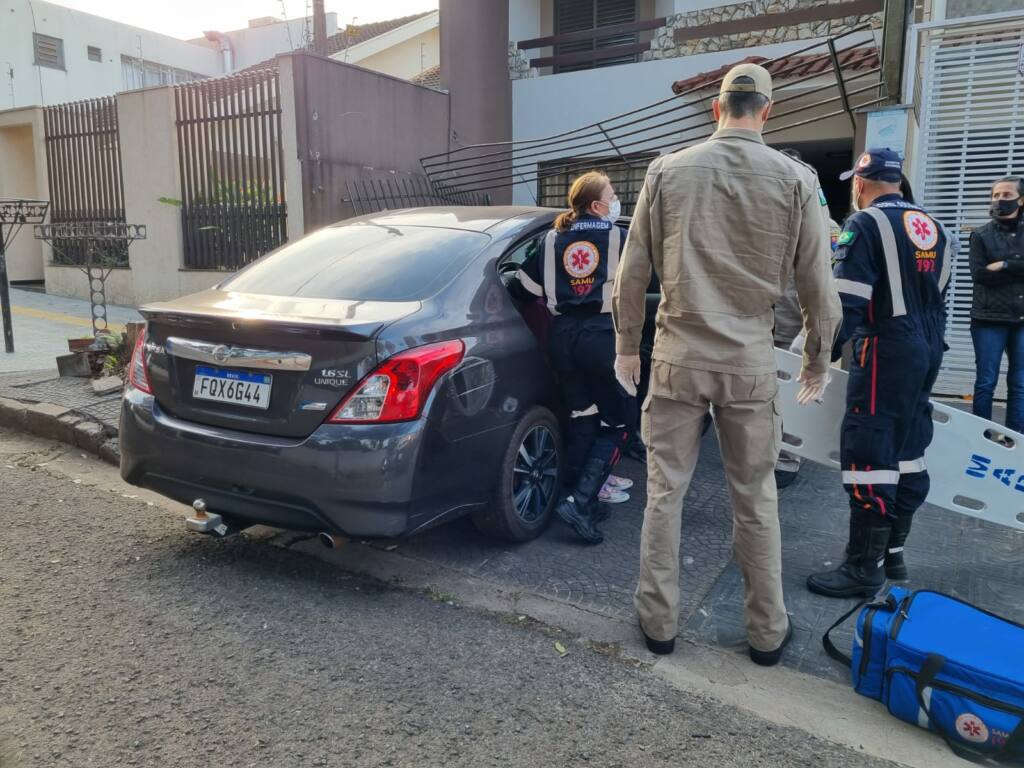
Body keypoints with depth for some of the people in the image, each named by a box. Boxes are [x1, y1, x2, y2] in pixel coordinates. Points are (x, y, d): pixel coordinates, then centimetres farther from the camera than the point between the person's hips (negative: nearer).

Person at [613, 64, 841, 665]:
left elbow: (633, 272, 2)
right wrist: (818, 362, 15)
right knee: (756, 500, 12)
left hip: (678, 360, 0)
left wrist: (627, 344, 14)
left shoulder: (668, 171, 0)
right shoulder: (796, 180, -2)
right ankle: (768, 632, 26)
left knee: (665, 493, 10)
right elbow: (819, 287, 1)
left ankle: (660, 622, 21)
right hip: (752, 364, 0)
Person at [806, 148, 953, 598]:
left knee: (868, 453, -6)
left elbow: (845, 303, -17)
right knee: (907, 449, 14)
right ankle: (892, 552, 23)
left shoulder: (866, 224, -8)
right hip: (927, 351, 9)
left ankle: (865, 568, -2)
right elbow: (939, 301, 21)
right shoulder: (933, 228, 17)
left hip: (885, 353, -9)